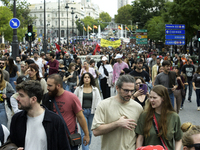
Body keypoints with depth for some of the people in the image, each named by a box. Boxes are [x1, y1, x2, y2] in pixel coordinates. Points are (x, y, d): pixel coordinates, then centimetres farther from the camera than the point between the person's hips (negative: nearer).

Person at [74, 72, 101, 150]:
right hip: (82, 112, -2)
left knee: (89, 131, 13)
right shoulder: (78, 89, 3)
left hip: (91, 112, 2)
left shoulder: (95, 89, 5)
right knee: (84, 132, -8)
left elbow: (98, 100, 5)